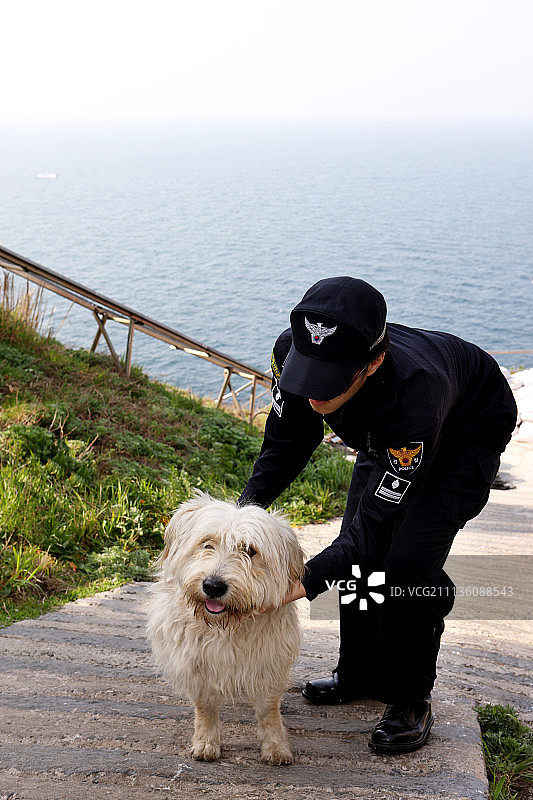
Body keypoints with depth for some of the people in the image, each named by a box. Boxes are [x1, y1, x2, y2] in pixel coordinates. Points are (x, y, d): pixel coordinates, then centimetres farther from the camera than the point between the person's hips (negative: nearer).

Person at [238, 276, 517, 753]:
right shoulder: (293, 350, -31)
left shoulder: (415, 392, -47)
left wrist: (307, 582, -49)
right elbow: (286, 444, -13)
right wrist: (245, 508, -28)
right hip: (384, 438, 6)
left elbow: (379, 515, -41)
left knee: (409, 560, -17)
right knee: (358, 545, 3)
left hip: (471, 431, -6)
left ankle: (411, 700, 4)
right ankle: (359, 674, 25)